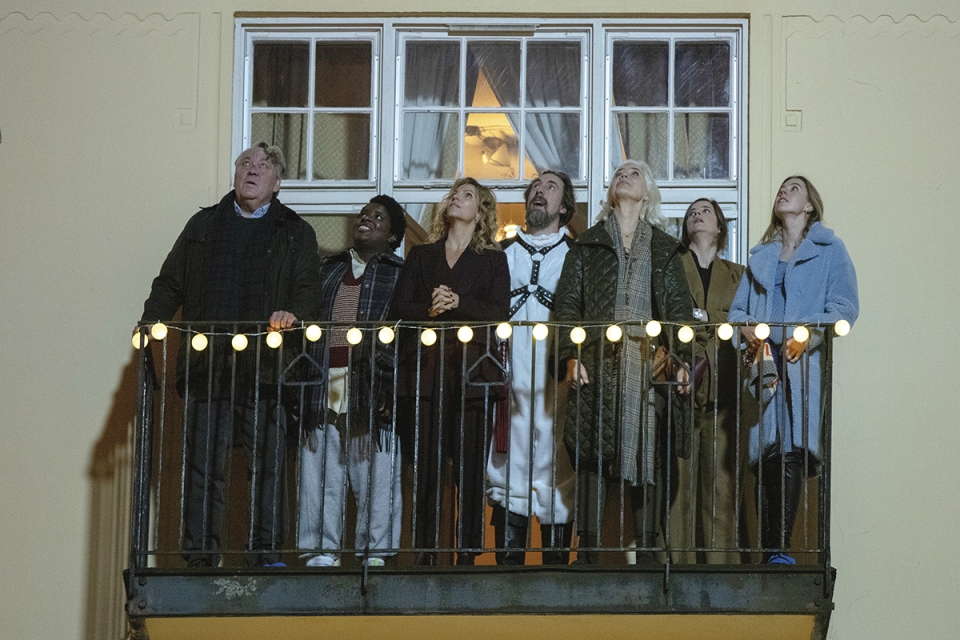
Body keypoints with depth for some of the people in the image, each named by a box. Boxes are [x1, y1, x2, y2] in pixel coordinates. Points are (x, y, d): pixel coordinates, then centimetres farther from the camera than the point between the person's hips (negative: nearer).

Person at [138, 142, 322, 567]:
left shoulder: (295, 233, 13)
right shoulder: (203, 226, 19)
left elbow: (308, 289, 3)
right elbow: (171, 282, 18)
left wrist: (293, 313, -19)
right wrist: (151, 319, 1)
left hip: (265, 368, -1)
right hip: (206, 366, 2)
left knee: (267, 465, -2)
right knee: (201, 465, 0)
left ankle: (266, 554, 4)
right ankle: (200, 557, 5)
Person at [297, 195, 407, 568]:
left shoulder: (402, 275, 9)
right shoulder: (327, 270, 22)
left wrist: (391, 390, -10)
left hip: (371, 397, -3)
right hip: (323, 394, 4)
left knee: (376, 481, -4)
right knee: (320, 481, 2)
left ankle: (374, 555, 1)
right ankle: (320, 554, 6)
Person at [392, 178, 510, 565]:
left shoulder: (492, 260, 15)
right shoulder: (420, 257, 21)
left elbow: (499, 312, 1)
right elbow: (401, 308, 9)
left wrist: (458, 304, -12)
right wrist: (429, 310, -10)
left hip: (472, 372, -1)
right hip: (426, 369, 2)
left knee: (470, 464, -6)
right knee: (426, 463, -5)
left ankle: (467, 553, -3)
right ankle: (424, 552, -2)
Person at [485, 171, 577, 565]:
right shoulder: (504, 254, 19)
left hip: (557, 381, -2)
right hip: (510, 381, 2)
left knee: (558, 472, -3)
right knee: (508, 473, -2)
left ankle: (556, 563, 1)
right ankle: (508, 564, 1)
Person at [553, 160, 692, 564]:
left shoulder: (664, 249, 17)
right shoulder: (587, 245, 15)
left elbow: (679, 308, 12)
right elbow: (567, 304, 9)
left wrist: (681, 360, -2)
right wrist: (570, 357, -4)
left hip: (648, 365, 1)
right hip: (597, 365, 0)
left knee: (646, 454, -4)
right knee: (592, 455, -5)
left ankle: (647, 552, 1)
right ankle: (587, 552, -3)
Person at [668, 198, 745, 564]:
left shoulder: (736, 275, 21)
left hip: (722, 389, 1)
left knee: (721, 478, -5)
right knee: (679, 477, -8)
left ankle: (722, 560, -4)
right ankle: (679, 560, -6)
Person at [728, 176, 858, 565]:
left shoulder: (829, 249, 12)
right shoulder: (761, 256, 25)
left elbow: (844, 306, 1)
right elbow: (738, 309, 22)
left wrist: (807, 337, -13)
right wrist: (747, 330, -1)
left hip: (804, 362, -4)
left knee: (792, 451, -18)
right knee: (765, 455, -6)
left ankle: (781, 547, -20)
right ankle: (769, 551, -6)